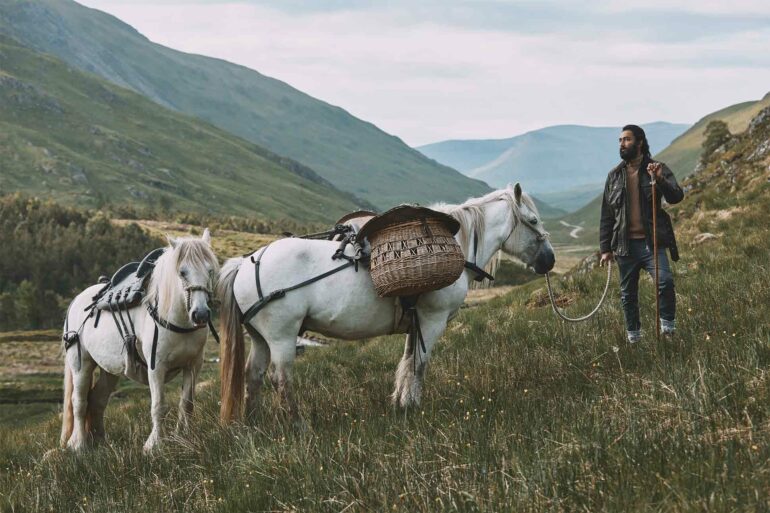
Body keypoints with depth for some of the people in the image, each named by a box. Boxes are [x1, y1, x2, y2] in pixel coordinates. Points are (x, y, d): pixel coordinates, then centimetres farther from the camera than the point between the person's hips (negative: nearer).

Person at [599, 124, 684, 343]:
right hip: (625, 245, 3)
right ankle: (633, 338, 20)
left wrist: (660, 180, -32)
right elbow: (606, 215, 12)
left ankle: (668, 327, -8)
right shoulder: (614, 175, 10)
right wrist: (605, 248, 7)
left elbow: (676, 197, -12)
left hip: (652, 242, -3)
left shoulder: (658, 169, 2)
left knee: (665, 281, -23)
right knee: (628, 295, 8)